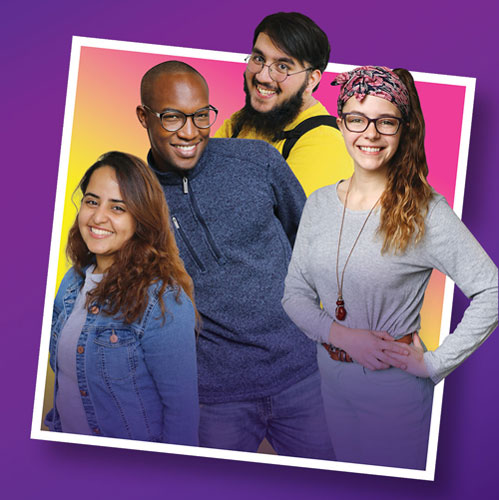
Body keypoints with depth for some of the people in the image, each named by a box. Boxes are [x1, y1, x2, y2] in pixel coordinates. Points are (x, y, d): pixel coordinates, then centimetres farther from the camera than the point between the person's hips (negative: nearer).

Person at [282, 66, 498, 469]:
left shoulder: (425, 212, -16)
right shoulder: (319, 204, 1)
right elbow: (295, 292, 5)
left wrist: (434, 363, -17)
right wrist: (339, 333, -13)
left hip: (395, 390, -5)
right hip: (333, 382, 5)